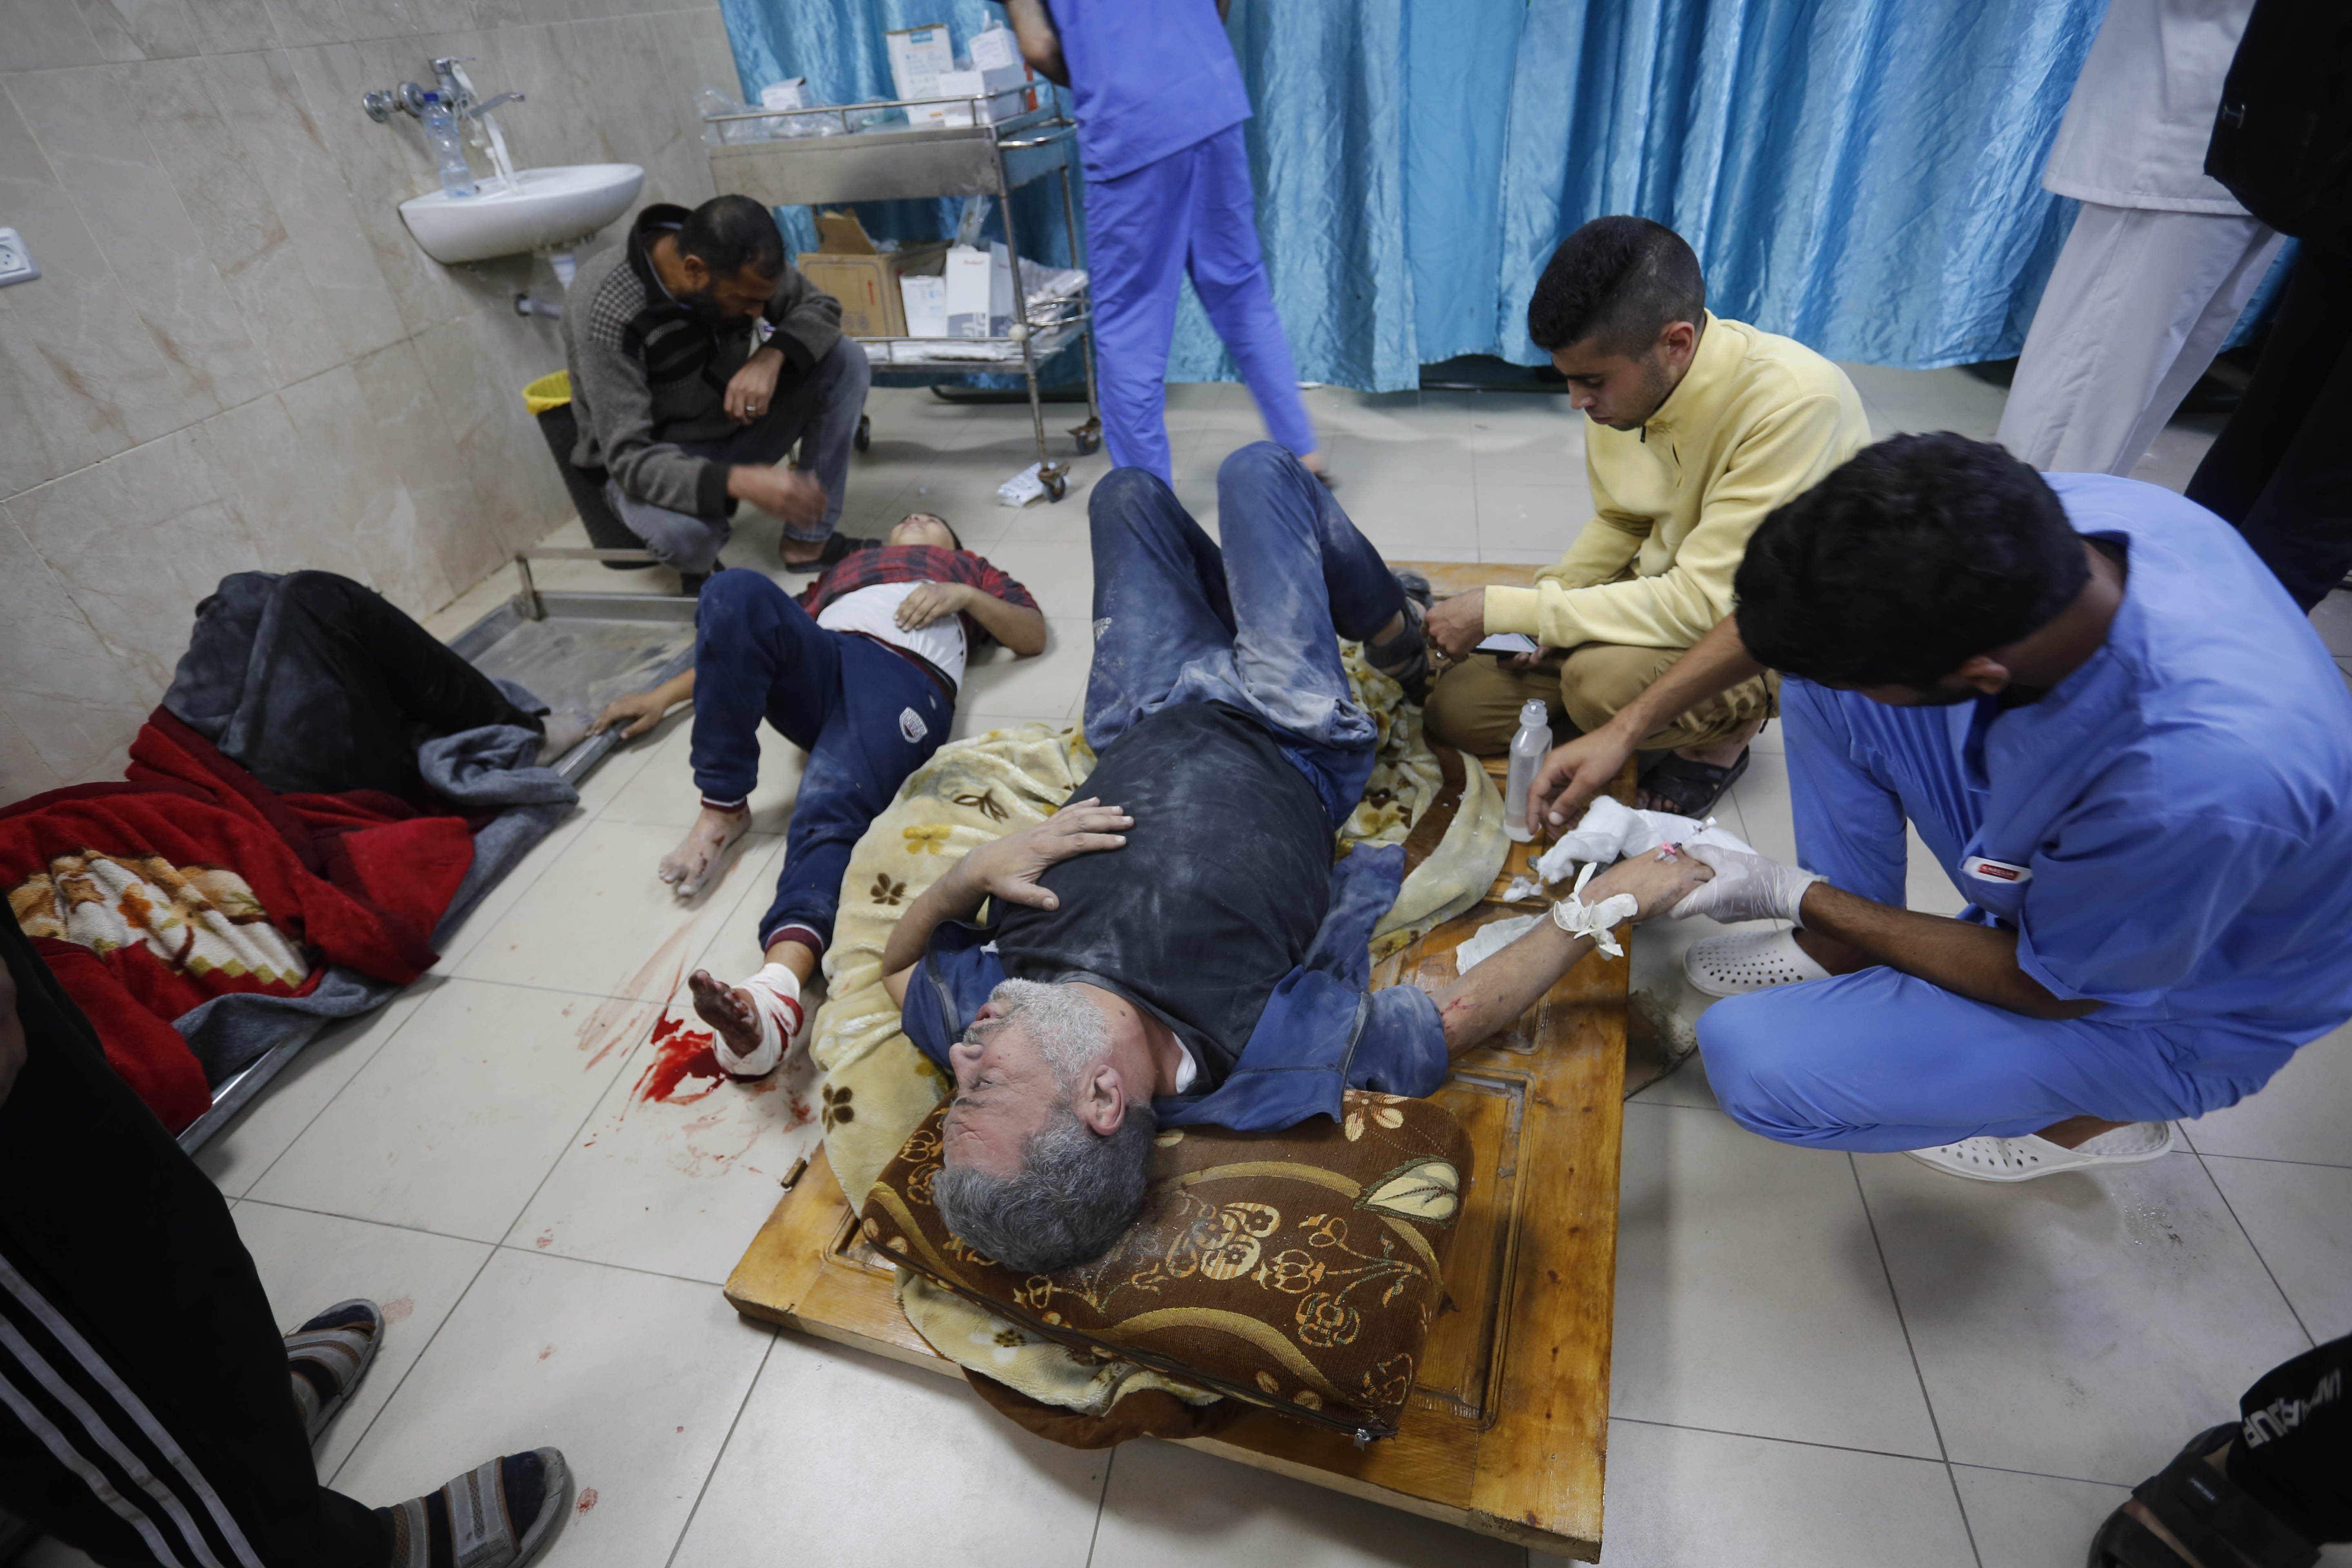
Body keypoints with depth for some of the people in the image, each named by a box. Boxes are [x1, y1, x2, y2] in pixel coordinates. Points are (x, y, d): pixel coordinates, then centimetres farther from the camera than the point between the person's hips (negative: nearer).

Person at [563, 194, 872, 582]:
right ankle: (697, 565, -2)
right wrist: (739, 482, -48)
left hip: (732, 426, 6)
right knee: (684, 532, -42)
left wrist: (772, 356, -25)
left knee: (845, 359, -15)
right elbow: (628, 459, -32)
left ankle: (809, 541, -12)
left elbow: (821, 307, -2)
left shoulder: (739, 262, -15)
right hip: (657, 460, -6)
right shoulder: (607, 310, -30)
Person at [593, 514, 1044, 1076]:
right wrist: (664, 695, 27)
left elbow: (1033, 636, 24)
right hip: (818, 663, 3)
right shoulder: (843, 571, 44)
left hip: (907, 677, -3)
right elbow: (739, 638, 37)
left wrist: (963, 595, 8)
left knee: (831, 812, -33)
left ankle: (778, 990, -58)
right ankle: (724, 807, -20)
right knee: (737, 593, -29)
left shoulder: (966, 567, 40)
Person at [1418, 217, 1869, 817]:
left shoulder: (1794, 402, -30)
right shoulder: (1627, 374, -9)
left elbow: (1702, 603, -32)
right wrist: (1548, 601, -11)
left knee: (1605, 680, -37)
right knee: (1457, 710, -6)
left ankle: (1723, 733, -2)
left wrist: (1500, 610, -30)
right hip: (1669, 593, 6)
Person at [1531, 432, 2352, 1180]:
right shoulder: (2029, 523, -27)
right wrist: (1626, 726, -9)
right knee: (1820, 669, -8)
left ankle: (2092, 1116, 7)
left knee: (1752, 1061, -20)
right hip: (2054, 851, 6)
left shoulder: (2197, 778, -42)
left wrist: (1791, 894, -17)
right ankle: (1845, 953, 10)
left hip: (2156, 1001, -5)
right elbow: (1805, 600, -8)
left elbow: (2049, 988, -22)